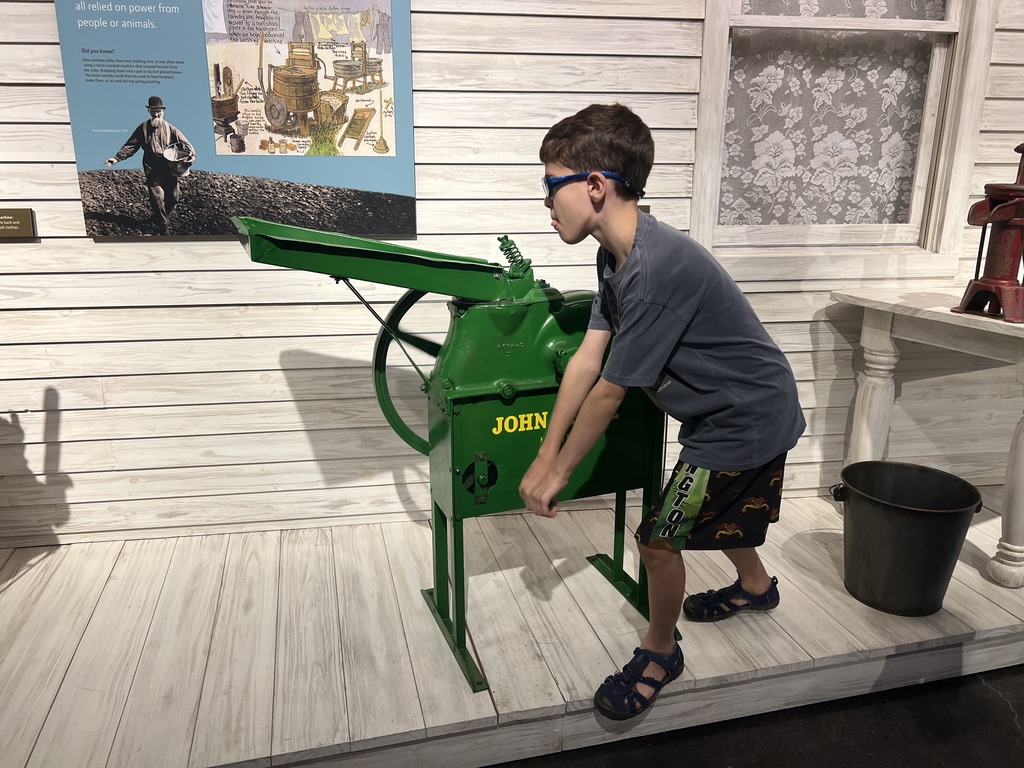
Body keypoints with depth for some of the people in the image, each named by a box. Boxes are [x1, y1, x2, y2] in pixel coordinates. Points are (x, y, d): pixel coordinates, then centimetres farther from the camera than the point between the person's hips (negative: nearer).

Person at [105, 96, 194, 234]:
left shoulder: (170, 129, 4)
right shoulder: (143, 128, 3)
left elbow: (184, 142, -3)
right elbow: (130, 146, 4)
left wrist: (191, 154, -24)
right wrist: (117, 158, -5)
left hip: (169, 168, 2)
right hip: (152, 169, -2)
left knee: (173, 197, 4)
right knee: (157, 197, -10)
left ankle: (162, 217, 31)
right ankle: (163, 227, 2)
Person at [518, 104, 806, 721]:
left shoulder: (655, 269, -34)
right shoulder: (617, 254, -3)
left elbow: (610, 391, -26)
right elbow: (587, 359, -5)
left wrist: (559, 471, -12)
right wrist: (545, 458, -5)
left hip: (745, 421, -9)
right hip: (751, 411, 9)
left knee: (659, 536, -1)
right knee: (718, 517, 29)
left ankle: (660, 653, 25)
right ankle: (757, 586, 58)